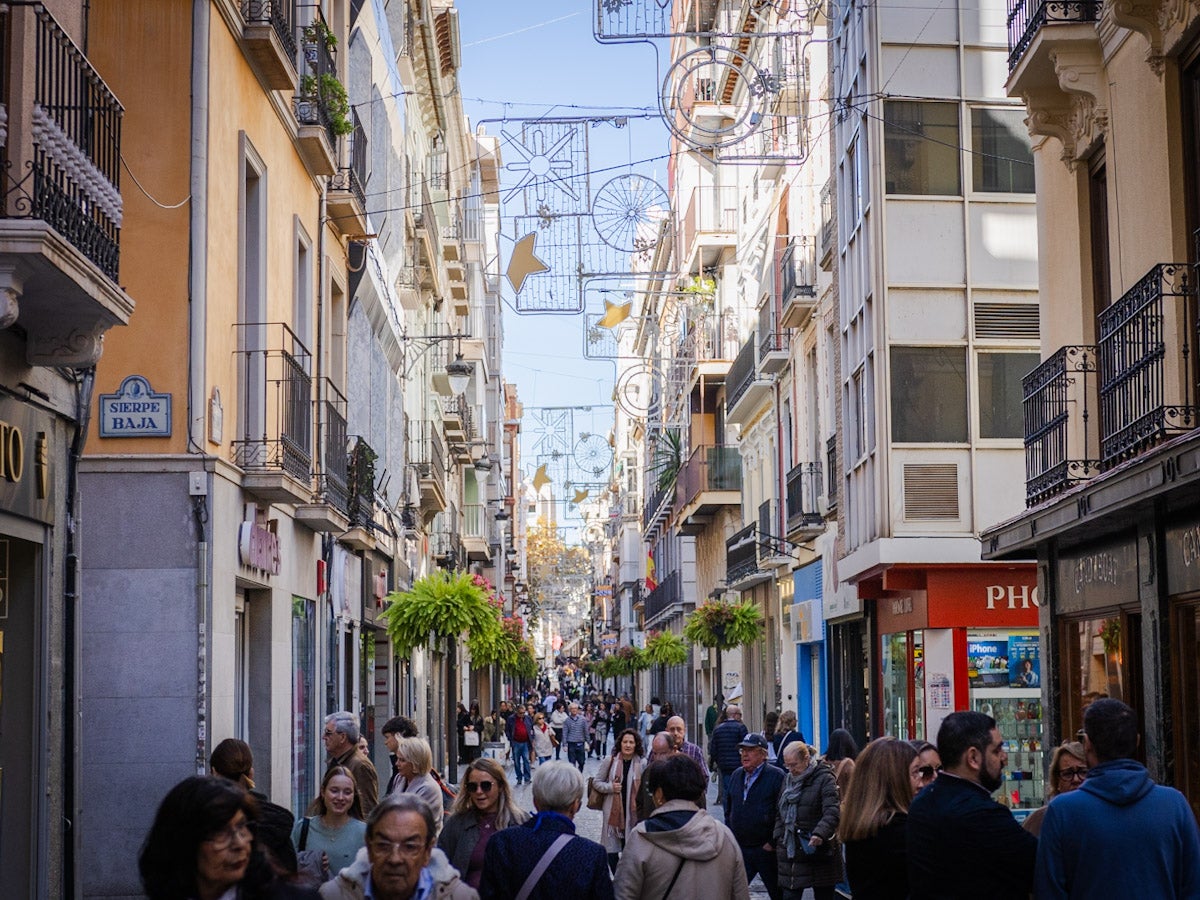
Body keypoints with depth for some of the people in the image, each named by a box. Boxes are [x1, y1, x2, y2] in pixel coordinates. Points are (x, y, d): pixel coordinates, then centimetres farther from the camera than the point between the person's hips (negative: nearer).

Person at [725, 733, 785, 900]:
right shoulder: (736, 776, 12)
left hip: (766, 849, -5)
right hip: (739, 848, 5)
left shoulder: (776, 776, -8)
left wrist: (773, 842, -15)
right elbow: (729, 810, 20)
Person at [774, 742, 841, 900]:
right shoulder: (788, 780, 13)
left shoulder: (824, 779, -9)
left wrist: (820, 833, -35)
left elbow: (832, 813, -19)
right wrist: (778, 838, 7)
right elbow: (781, 814, 21)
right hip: (791, 850, 6)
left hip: (819, 851, -6)